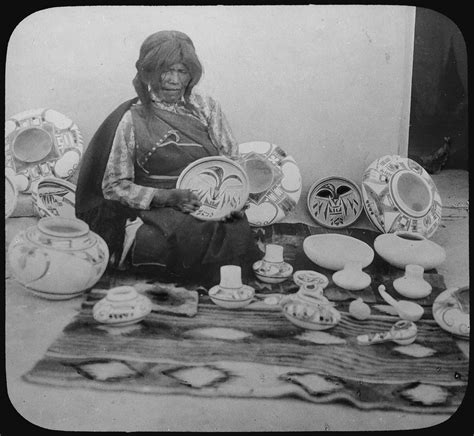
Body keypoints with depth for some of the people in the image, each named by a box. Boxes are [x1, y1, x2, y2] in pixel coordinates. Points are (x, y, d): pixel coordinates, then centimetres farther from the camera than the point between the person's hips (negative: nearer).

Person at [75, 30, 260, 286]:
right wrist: (168, 197, -17)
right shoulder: (131, 119, -1)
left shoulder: (206, 107, 11)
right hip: (155, 209, -3)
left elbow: (233, 160, 14)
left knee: (238, 232, -27)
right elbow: (114, 186, -3)